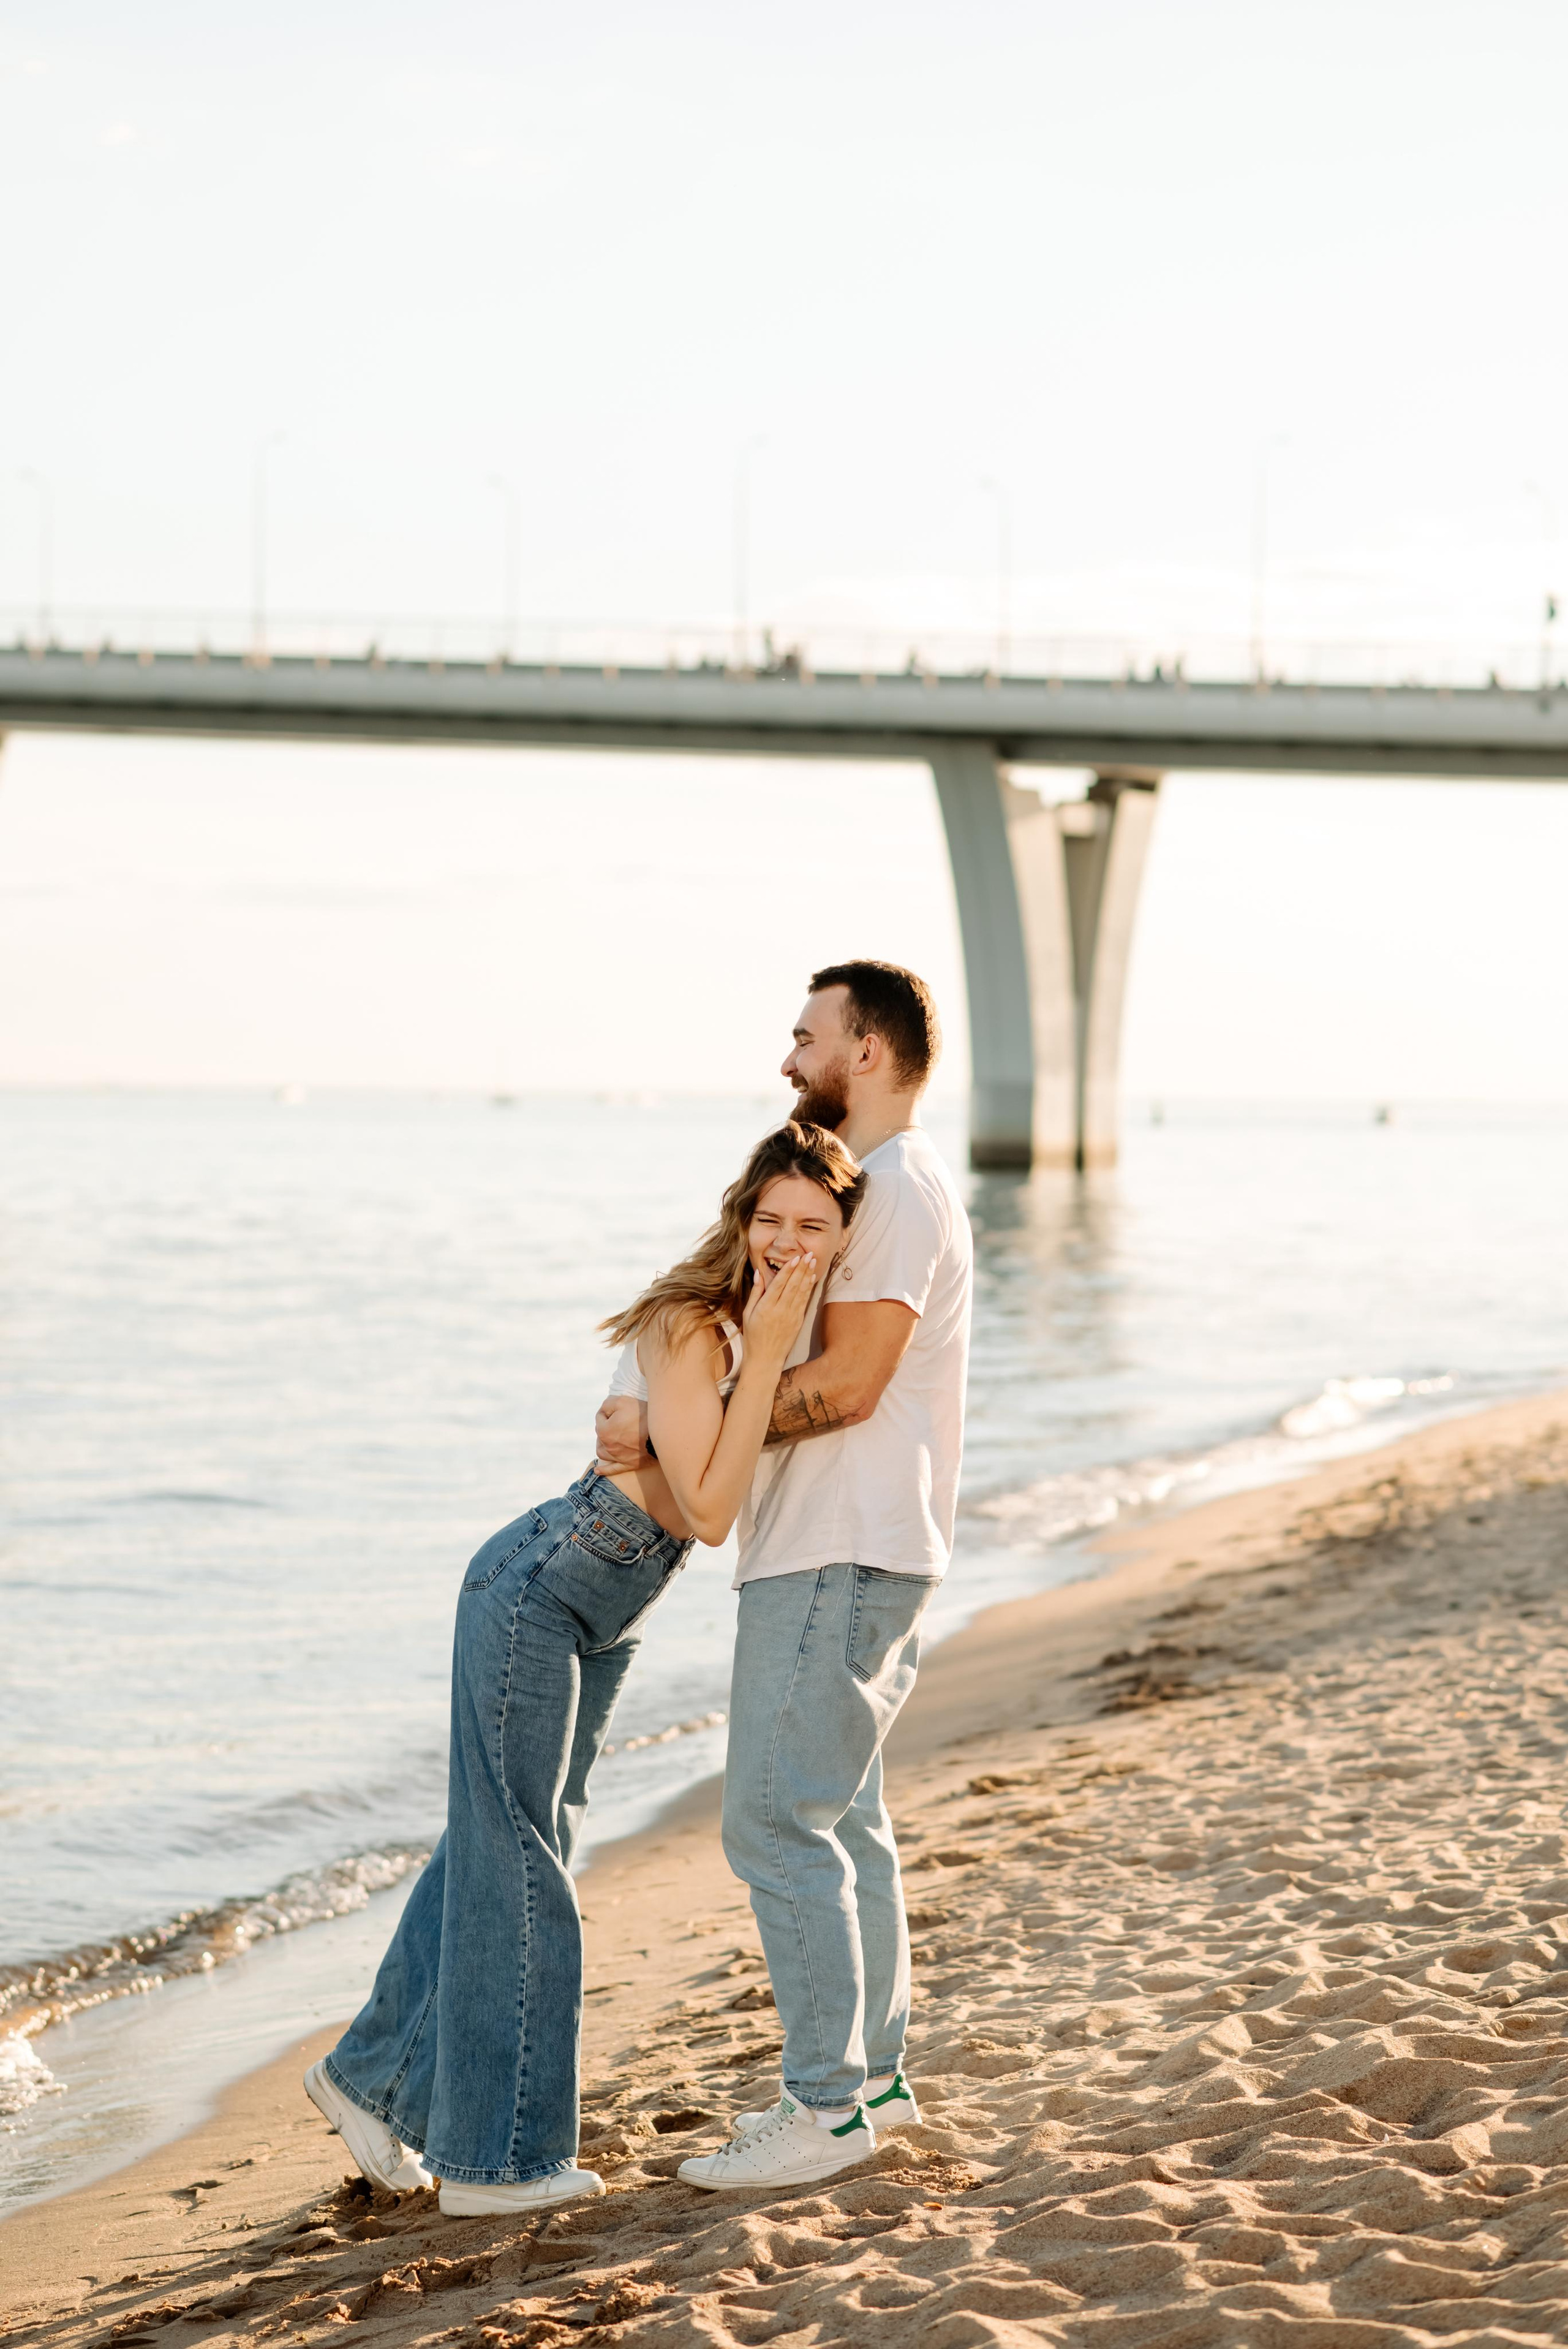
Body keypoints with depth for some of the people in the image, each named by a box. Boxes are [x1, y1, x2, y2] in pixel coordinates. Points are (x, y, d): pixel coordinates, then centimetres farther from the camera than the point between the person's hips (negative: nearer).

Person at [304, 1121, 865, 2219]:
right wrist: (764, 1355, -29)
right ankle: (494, 2158, 6)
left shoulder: (796, 1320, 3)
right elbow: (708, 1509, -26)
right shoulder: (693, 1327, -22)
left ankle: (374, 2070, 29)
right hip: (536, 1591, -9)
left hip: (609, 1621, 9)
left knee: (507, 1847, 15)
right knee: (514, 1861, -2)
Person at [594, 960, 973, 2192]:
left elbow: (843, 1387, -21)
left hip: (838, 1560, -11)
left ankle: (825, 2105, -6)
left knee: (778, 1823, -9)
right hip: (841, 1549, 11)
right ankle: (871, 2071, 23)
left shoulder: (898, 1188, -15)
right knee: (839, 1816, 16)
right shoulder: (888, 1186, 19)